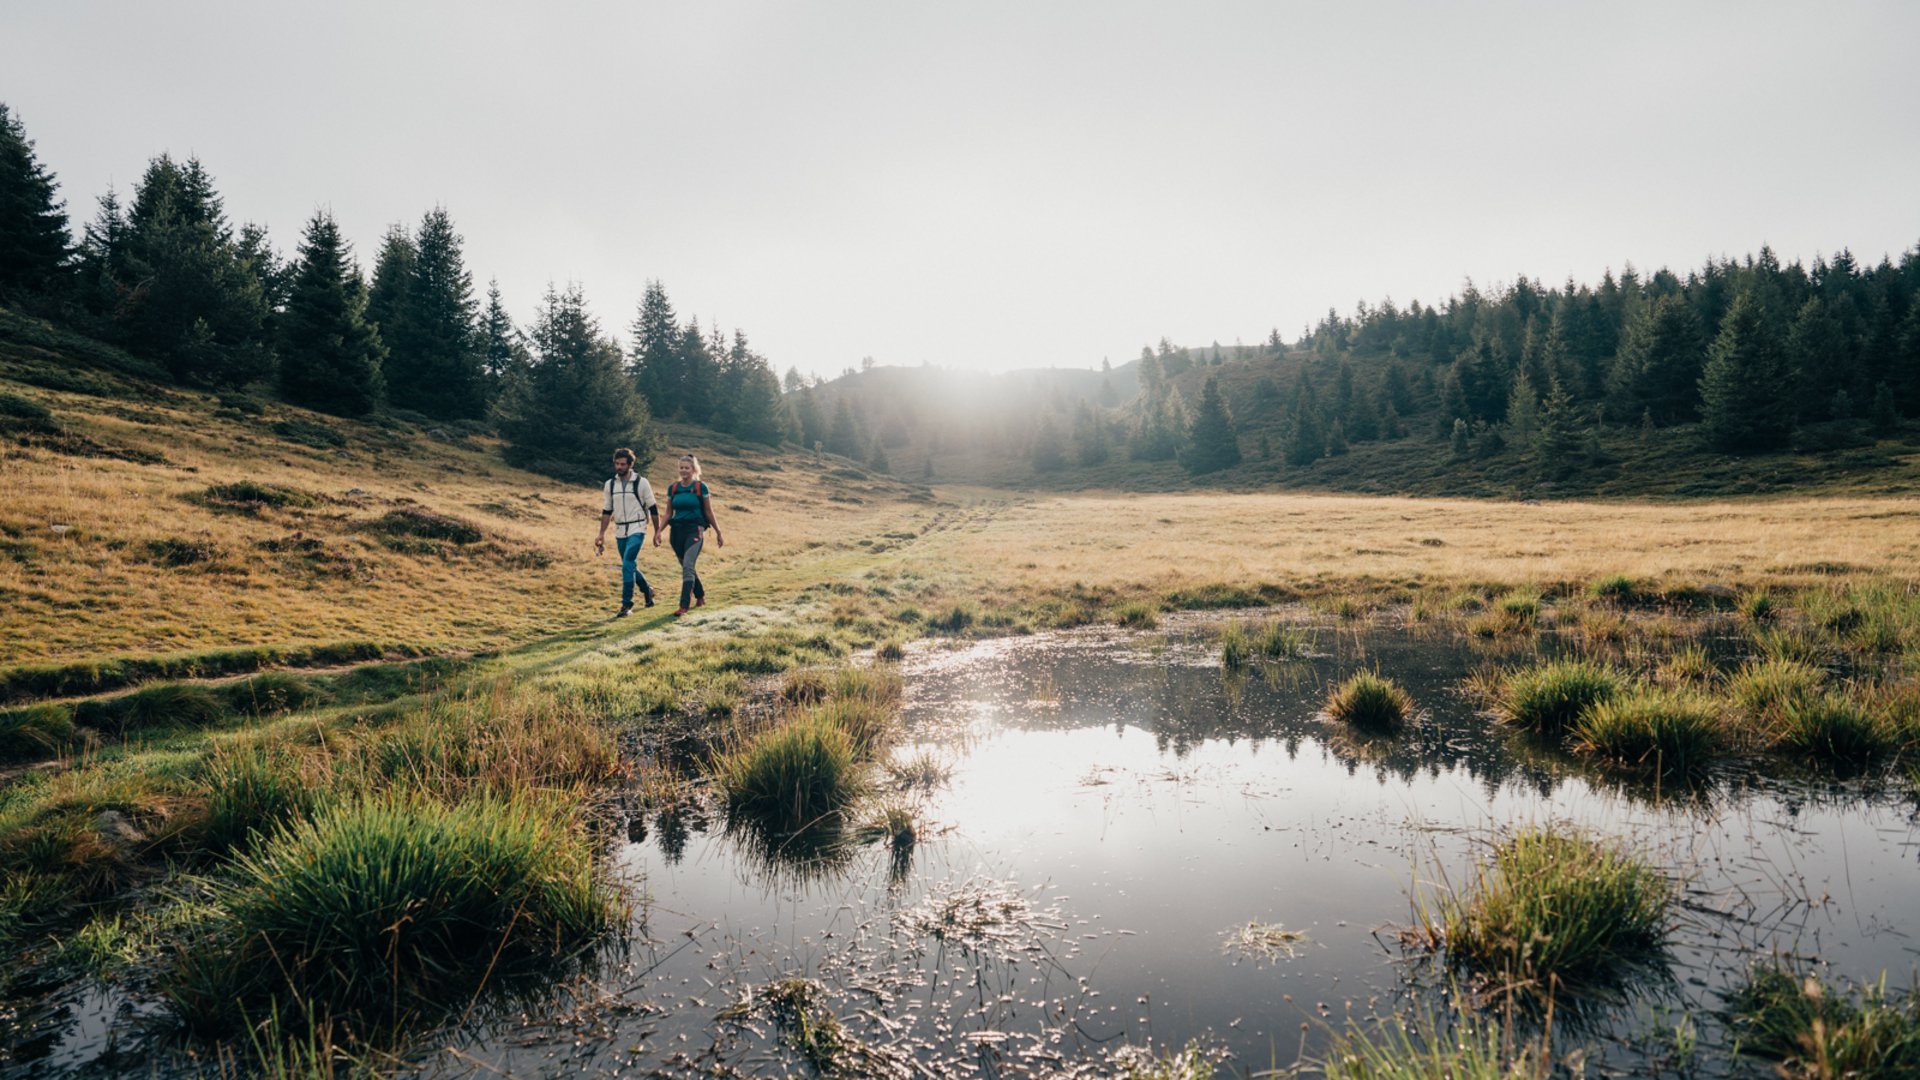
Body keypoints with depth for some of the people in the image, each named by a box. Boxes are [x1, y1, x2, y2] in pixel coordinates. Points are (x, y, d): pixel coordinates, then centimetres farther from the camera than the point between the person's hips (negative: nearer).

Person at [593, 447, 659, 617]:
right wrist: (601, 535, 8)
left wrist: (657, 531, -1)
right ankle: (647, 590, 38)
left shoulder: (641, 482, -7)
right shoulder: (610, 484, 6)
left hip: (637, 530, -5)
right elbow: (607, 511, 12)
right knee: (630, 566, 13)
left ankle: (626, 604, -10)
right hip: (620, 532, 5)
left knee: (627, 565, -17)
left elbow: (653, 508, -2)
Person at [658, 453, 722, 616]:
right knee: (687, 568, 14)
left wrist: (718, 533, 6)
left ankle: (683, 606, -20)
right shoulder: (672, 488, 7)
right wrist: (658, 531, 3)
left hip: (695, 530, -5)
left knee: (687, 567, -18)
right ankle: (700, 597, 34)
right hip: (676, 530, 5)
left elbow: (709, 512, 3)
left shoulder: (701, 487, -3)